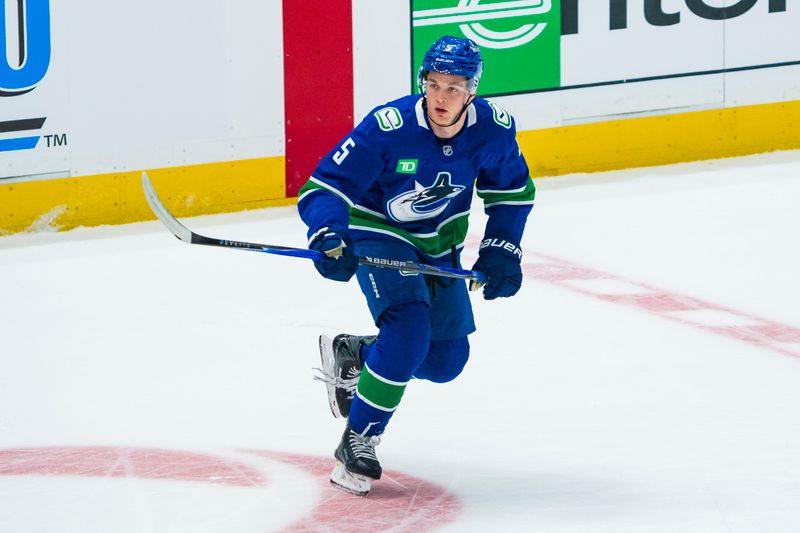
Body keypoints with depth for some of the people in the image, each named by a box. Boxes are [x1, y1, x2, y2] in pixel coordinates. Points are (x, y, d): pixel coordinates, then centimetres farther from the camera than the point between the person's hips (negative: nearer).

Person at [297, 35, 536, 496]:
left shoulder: (494, 129, -18)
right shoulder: (388, 127, -30)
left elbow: (513, 190, 3)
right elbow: (325, 186, -27)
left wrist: (500, 252, -5)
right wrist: (330, 239, -44)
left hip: (438, 245, 5)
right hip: (378, 235, -5)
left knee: (446, 361, 5)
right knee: (408, 329, -27)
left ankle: (351, 354, 31)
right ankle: (356, 444, -16)